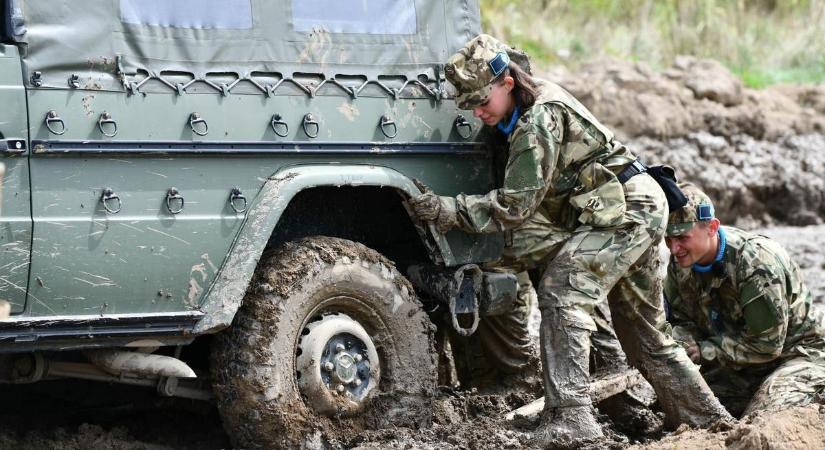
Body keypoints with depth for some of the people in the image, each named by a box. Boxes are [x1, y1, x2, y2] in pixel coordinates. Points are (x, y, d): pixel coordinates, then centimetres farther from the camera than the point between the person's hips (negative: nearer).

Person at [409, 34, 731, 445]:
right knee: (644, 332, 18)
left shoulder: (538, 121, -21)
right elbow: (518, 199, 13)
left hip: (624, 210, -11)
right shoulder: (511, 122, 9)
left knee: (561, 294, -23)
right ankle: (708, 420, 28)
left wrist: (445, 210, -22)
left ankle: (570, 417, -29)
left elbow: (514, 207, -21)